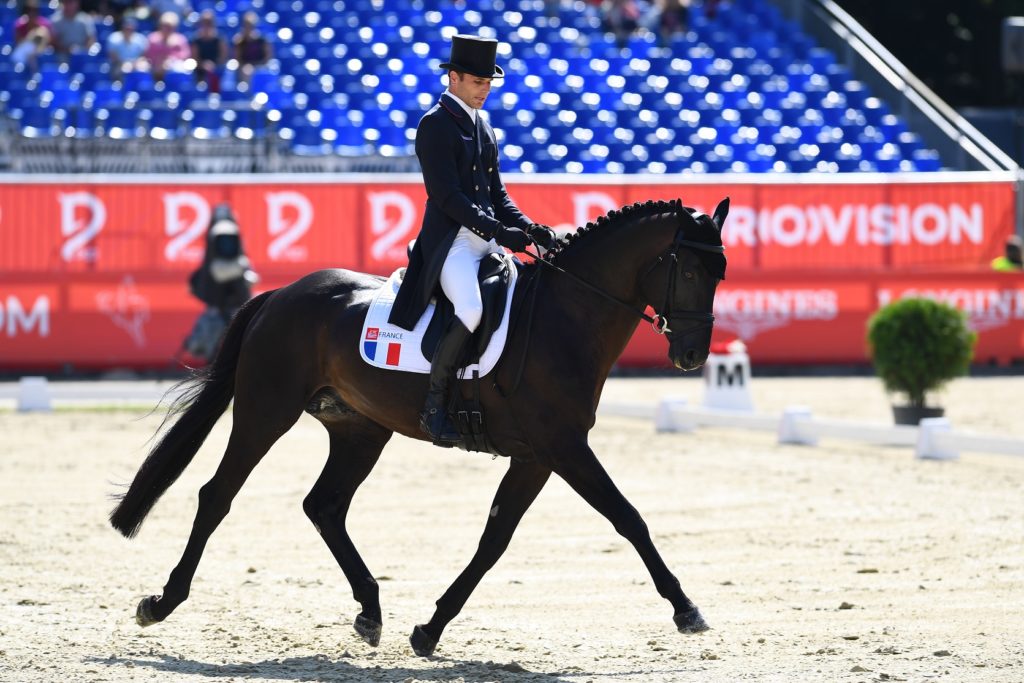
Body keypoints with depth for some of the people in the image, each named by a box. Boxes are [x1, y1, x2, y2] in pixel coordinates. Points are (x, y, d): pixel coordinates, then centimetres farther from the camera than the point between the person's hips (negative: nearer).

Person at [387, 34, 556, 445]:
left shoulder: (483, 127, 19)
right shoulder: (435, 125, -8)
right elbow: (447, 195, -16)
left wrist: (528, 228, 4)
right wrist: (499, 231, -21)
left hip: (487, 241, 9)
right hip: (451, 242, -9)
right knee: (473, 309, -32)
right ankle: (434, 404, -20)